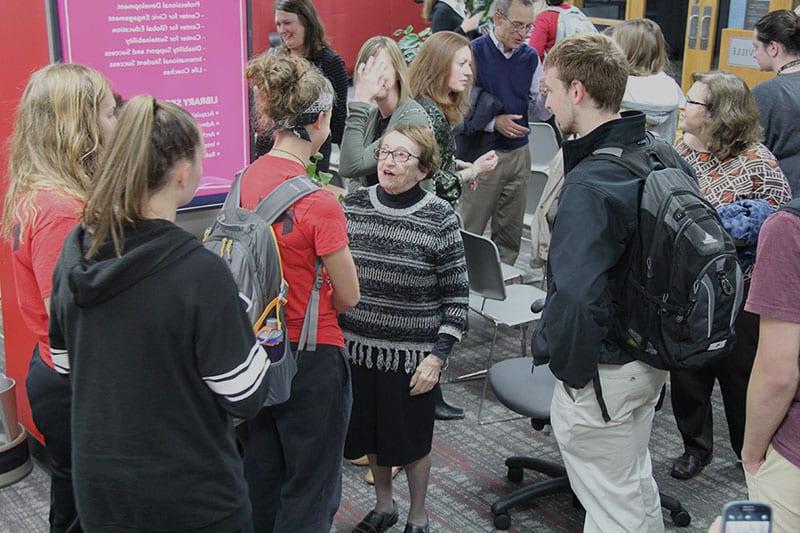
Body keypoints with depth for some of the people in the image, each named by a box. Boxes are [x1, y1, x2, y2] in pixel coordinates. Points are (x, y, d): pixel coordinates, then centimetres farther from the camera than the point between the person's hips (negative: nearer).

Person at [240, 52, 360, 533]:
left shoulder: (246, 181, -4)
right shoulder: (319, 204, -23)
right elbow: (348, 297, -12)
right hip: (312, 360, -6)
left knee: (262, 480, 23)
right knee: (310, 492, 12)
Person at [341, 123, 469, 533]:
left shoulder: (440, 219, -11)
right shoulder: (352, 206, -2)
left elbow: (456, 296, -8)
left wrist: (437, 357, -12)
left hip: (412, 354, -3)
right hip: (357, 346, 4)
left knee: (410, 439, 11)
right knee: (369, 431, 18)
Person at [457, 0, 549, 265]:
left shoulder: (530, 57, 6)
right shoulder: (474, 53, -10)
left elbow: (537, 106, 9)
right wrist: (494, 122, -18)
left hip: (519, 153, 5)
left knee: (511, 230, 13)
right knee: (471, 231, 1)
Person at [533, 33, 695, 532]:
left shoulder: (590, 185, -27)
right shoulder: (666, 154, -1)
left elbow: (576, 298, -35)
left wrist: (560, 358, -17)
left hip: (606, 372, -8)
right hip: (655, 356, 8)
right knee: (636, 482, 27)